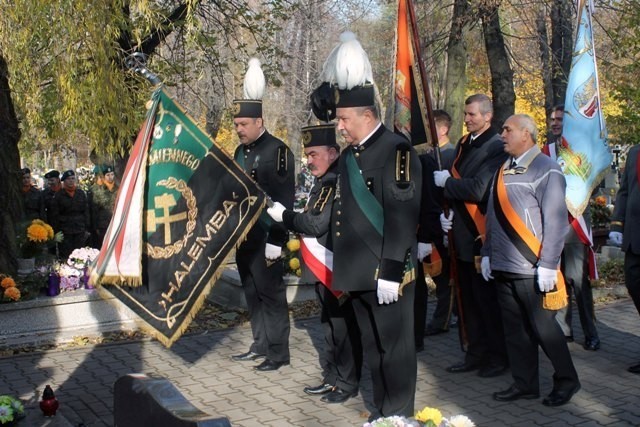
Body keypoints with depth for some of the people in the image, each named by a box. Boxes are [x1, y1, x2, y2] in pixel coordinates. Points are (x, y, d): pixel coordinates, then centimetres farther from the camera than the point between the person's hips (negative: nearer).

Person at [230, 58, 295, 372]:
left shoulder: (278, 151, -12)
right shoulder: (241, 151, 13)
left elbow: (284, 201, -16)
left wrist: (275, 241, -19)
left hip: (265, 240, -8)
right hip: (244, 238, 8)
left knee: (271, 294, -1)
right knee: (252, 294, 14)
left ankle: (278, 352, 7)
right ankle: (260, 345, 25)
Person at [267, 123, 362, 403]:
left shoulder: (340, 184, -18)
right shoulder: (322, 182, 12)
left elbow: (318, 225, -23)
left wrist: (284, 216, -12)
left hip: (337, 269, -10)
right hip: (322, 268, 10)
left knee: (343, 325, 1)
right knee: (330, 323, 17)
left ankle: (347, 383, 13)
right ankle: (332, 377, 28)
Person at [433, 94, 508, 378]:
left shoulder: (496, 147, -14)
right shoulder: (463, 144, 14)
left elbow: (477, 189, -24)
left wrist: (446, 182, -11)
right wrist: (448, 211, 3)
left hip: (483, 236, -8)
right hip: (462, 234, 8)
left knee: (488, 299, 0)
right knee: (469, 298, 14)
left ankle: (498, 357, 13)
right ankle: (476, 354, 24)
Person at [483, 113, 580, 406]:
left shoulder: (546, 170, -9)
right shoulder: (503, 171, 14)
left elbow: (556, 220, -13)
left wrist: (548, 265, -16)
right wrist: (488, 253, 14)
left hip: (531, 269, -7)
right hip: (502, 267, 7)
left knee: (542, 327, 0)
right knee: (515, 329, 12)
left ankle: (566, 380, 18)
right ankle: (524, 384, 23)